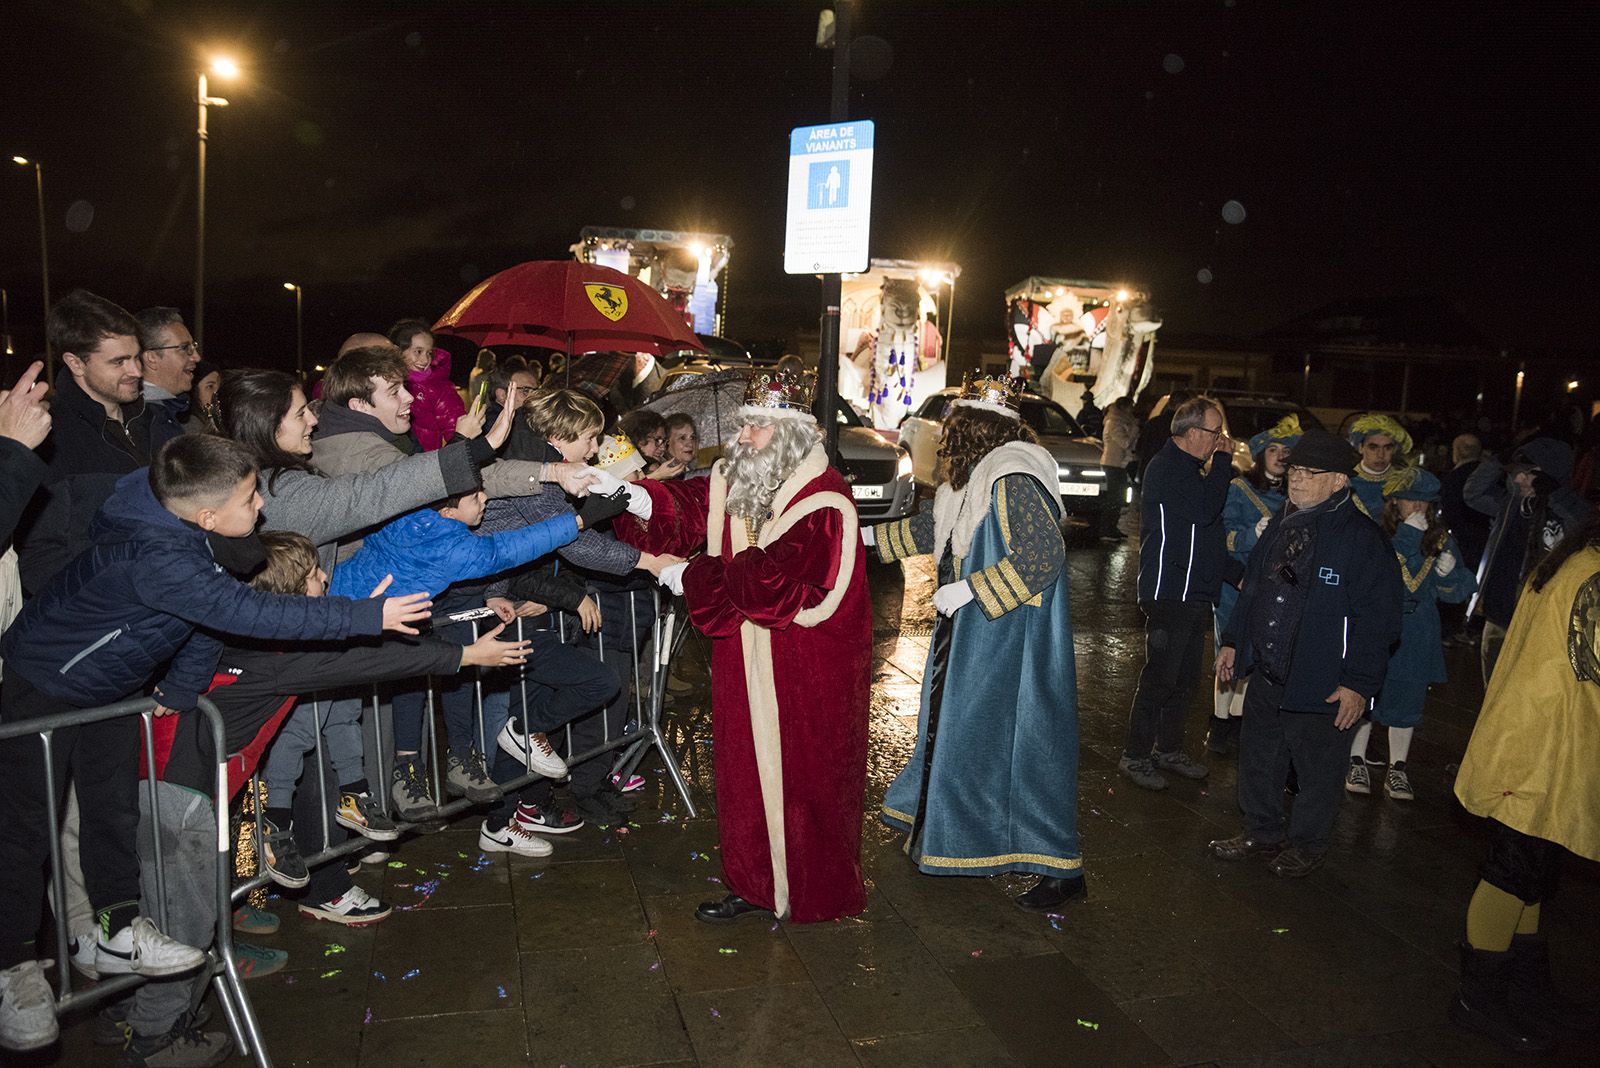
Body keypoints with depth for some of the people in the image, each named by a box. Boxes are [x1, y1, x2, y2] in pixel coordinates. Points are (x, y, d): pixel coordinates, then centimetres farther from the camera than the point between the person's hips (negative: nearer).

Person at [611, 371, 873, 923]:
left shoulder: (822, 502, -20)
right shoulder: (735, 479, 6)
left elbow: (772, 579, -26)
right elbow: (687, 508, -3)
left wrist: (693, 578, -18)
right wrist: (639, 499, -23)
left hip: (805, 668, -7)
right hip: (746, 661, 7)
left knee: (803, 773, 7)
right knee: (748, 767, 15)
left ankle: (815, 892, 26)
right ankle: (756, 883, 31)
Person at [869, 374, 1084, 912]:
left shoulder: (1013, 481, -21)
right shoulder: (982, 477, 8)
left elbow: (1044, 554, -29)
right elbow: (938, 527, 23)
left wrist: (967, 590, -25)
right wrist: (868, 535, 25)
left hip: (1010, 643, -10)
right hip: (976, 636, 10)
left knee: (1017, 740, -4)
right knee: (961, 725, 20)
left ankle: (1060, 866, 8)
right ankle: (946, 825, 38)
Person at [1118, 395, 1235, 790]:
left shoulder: (1190, 468, 16)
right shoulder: (1166, 468, -15)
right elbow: (1205, 509, -27)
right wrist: (1224, 459, -16)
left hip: (1195, 592, 10)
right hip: (1169, 593, -10)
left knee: (1184, 677, 16)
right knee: (1160, 677, -4)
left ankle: (1169, 749, 28)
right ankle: (1135, 756, 7)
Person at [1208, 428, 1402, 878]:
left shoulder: (1362, 538, -16)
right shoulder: (1281, 524, 7)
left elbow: (1377, 618, -17)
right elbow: (1253, 586, 17)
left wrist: (1359, 683, -18)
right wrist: (1233, 641, 16)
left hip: (1322, 684, -7)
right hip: (1266, 675, 7)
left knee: (1318, 769, 10)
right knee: (1257, 757, 18)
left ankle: (1307, 845, 30)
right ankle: (1262, 832, 37)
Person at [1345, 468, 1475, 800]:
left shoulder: (1442, 541, 4)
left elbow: (1456, 593, 3)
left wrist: (1451, 570, -18)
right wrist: (1408, 535, -25)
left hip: (1415, 639, 3)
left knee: (1406, 703, 11)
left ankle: (1397, 770, 22)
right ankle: (1357, 762, 20)